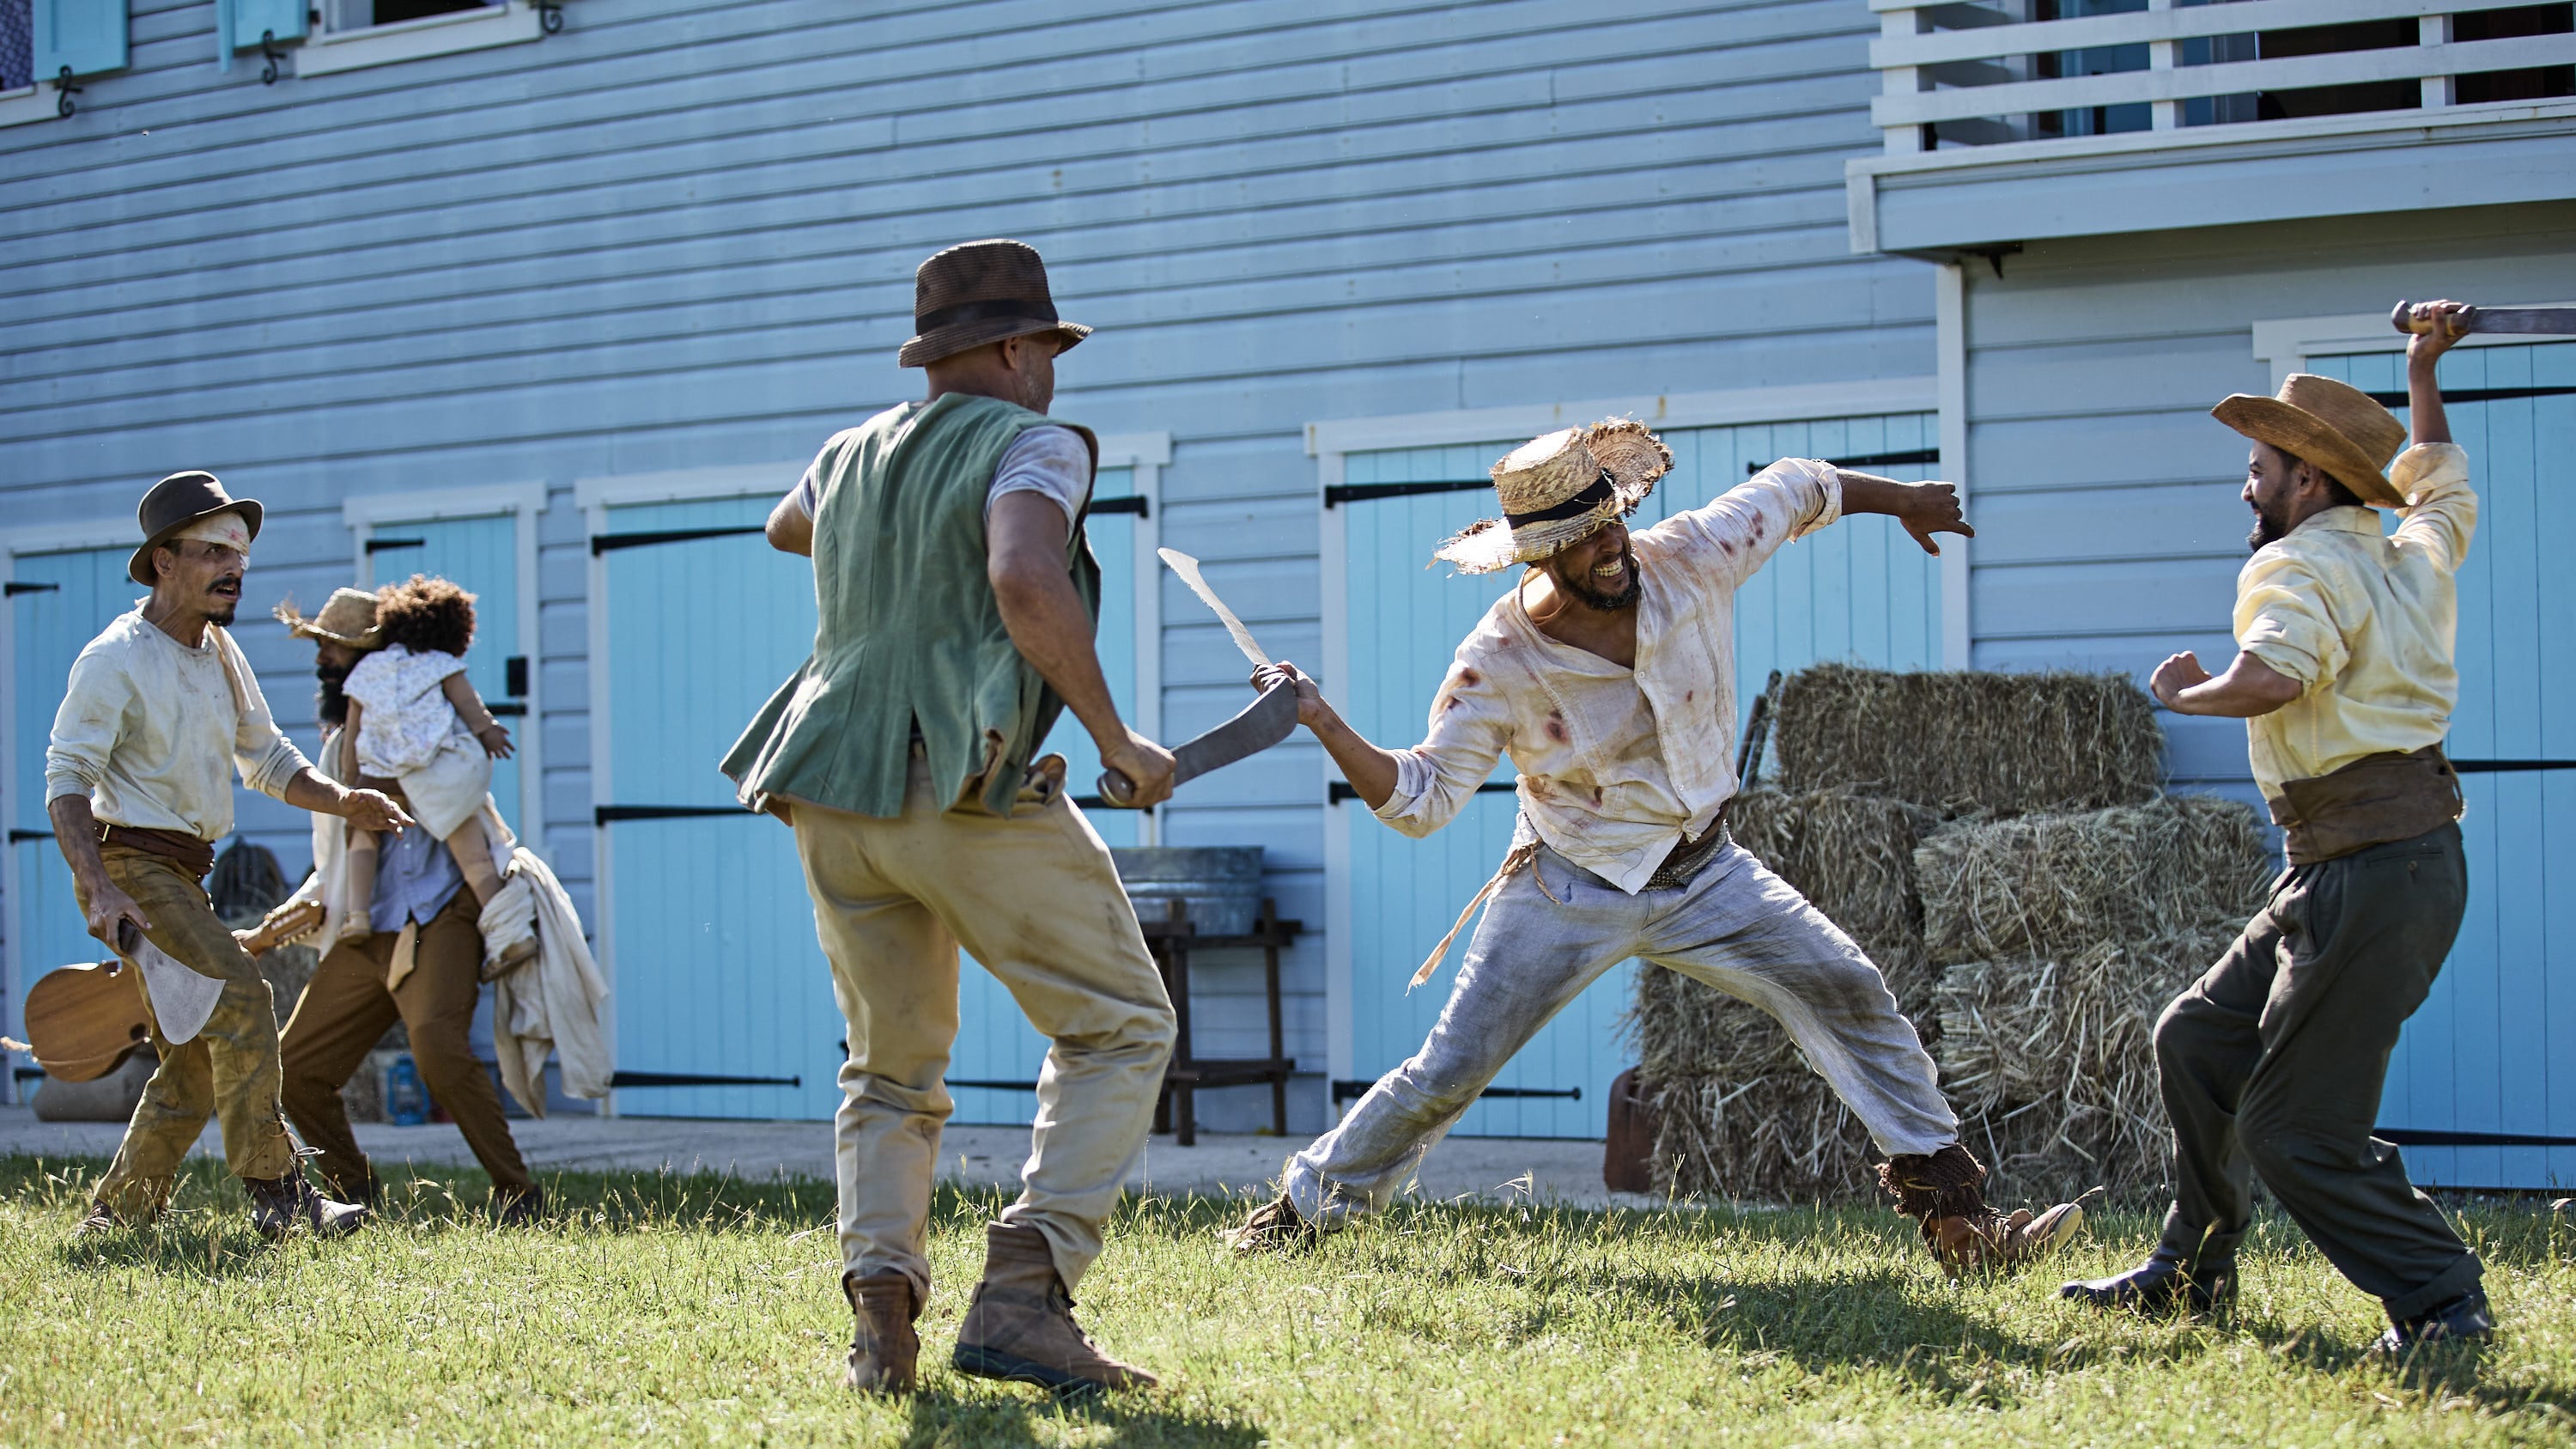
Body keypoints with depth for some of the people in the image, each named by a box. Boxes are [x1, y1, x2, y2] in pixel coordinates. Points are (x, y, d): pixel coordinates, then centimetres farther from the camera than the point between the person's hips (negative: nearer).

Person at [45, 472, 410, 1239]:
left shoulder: (221, 654, 13)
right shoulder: (115, 659, -12)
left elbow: (266, 758, 20)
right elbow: (66, 779, -15)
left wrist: (340, 800, 0)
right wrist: (99, 891, -28)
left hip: (182, 874, 9)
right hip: (130, 864, -9)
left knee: (194, 1064, 9)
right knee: (239, 997, -21)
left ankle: (116, 1217, 18)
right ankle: (276, 1194, -21)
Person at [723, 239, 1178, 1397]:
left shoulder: (853, 454, 17)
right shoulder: (1030, 446, -4)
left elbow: (787, 529, 40)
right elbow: (1024, 583, -24)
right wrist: (1115, 740, -16)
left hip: (835, 797, 7)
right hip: (969, 788, -7)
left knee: (892, 1071, 18)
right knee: (1117, 1027, 4)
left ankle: (880, 1299, -5)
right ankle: (1021, 1297, -12)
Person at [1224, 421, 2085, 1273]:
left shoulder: (1692, 561, -14)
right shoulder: (1498, 664, -21)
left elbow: (1795, 488, 4)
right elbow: (1422, 797, -16)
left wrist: (1903, 499, 18)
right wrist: (1326, 726, -30)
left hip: (1705, 878, 3)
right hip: (1569, 892, -3)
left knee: (1848, 994, -7)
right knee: (1451, 1069, -6)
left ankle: (1950, 1213, 1)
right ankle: (1307, 1209, 14)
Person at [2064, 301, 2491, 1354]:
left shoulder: (2305, 567, -12)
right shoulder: (2416, 556, 14)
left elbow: (2273, 677, -32)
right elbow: (2440, 475, 38)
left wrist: (2187, 694, -13)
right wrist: (2422, 373, 47)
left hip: (2374, 872, -10)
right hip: (2350, 870, 10)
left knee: (2298, 1129, -8)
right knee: (2198, 1042, 17)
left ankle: (2440, 1302, -2)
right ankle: (2191, 1273, 25)